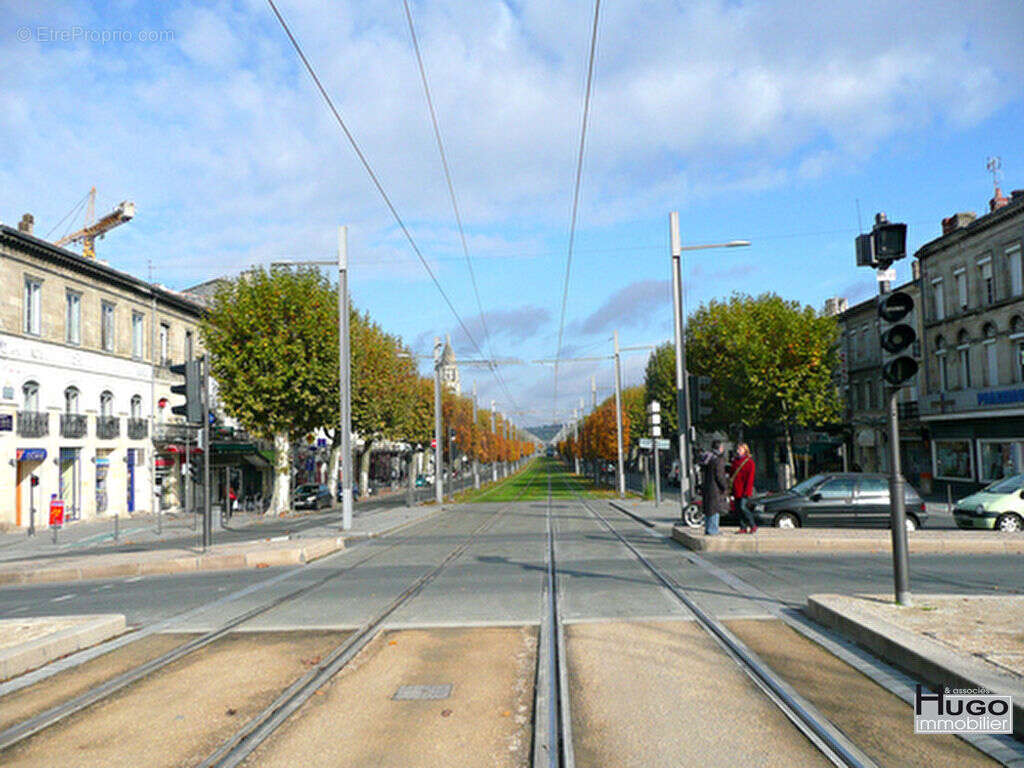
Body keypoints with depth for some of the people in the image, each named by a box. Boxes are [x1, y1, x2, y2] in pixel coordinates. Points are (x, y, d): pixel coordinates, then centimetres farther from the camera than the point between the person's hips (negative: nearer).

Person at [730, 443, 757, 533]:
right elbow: (731, 473, 19)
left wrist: (747, 491, -17)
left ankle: (753, 525, 1)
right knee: (738, 509, 4)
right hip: (736, 490, 7)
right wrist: (732, 490, 14)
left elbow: (750, 478, -10)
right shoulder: (735, 461, 15)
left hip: (744, 491, -7)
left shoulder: (749, 462, -5)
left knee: (743, 507, -15)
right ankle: (743, 528, 11)